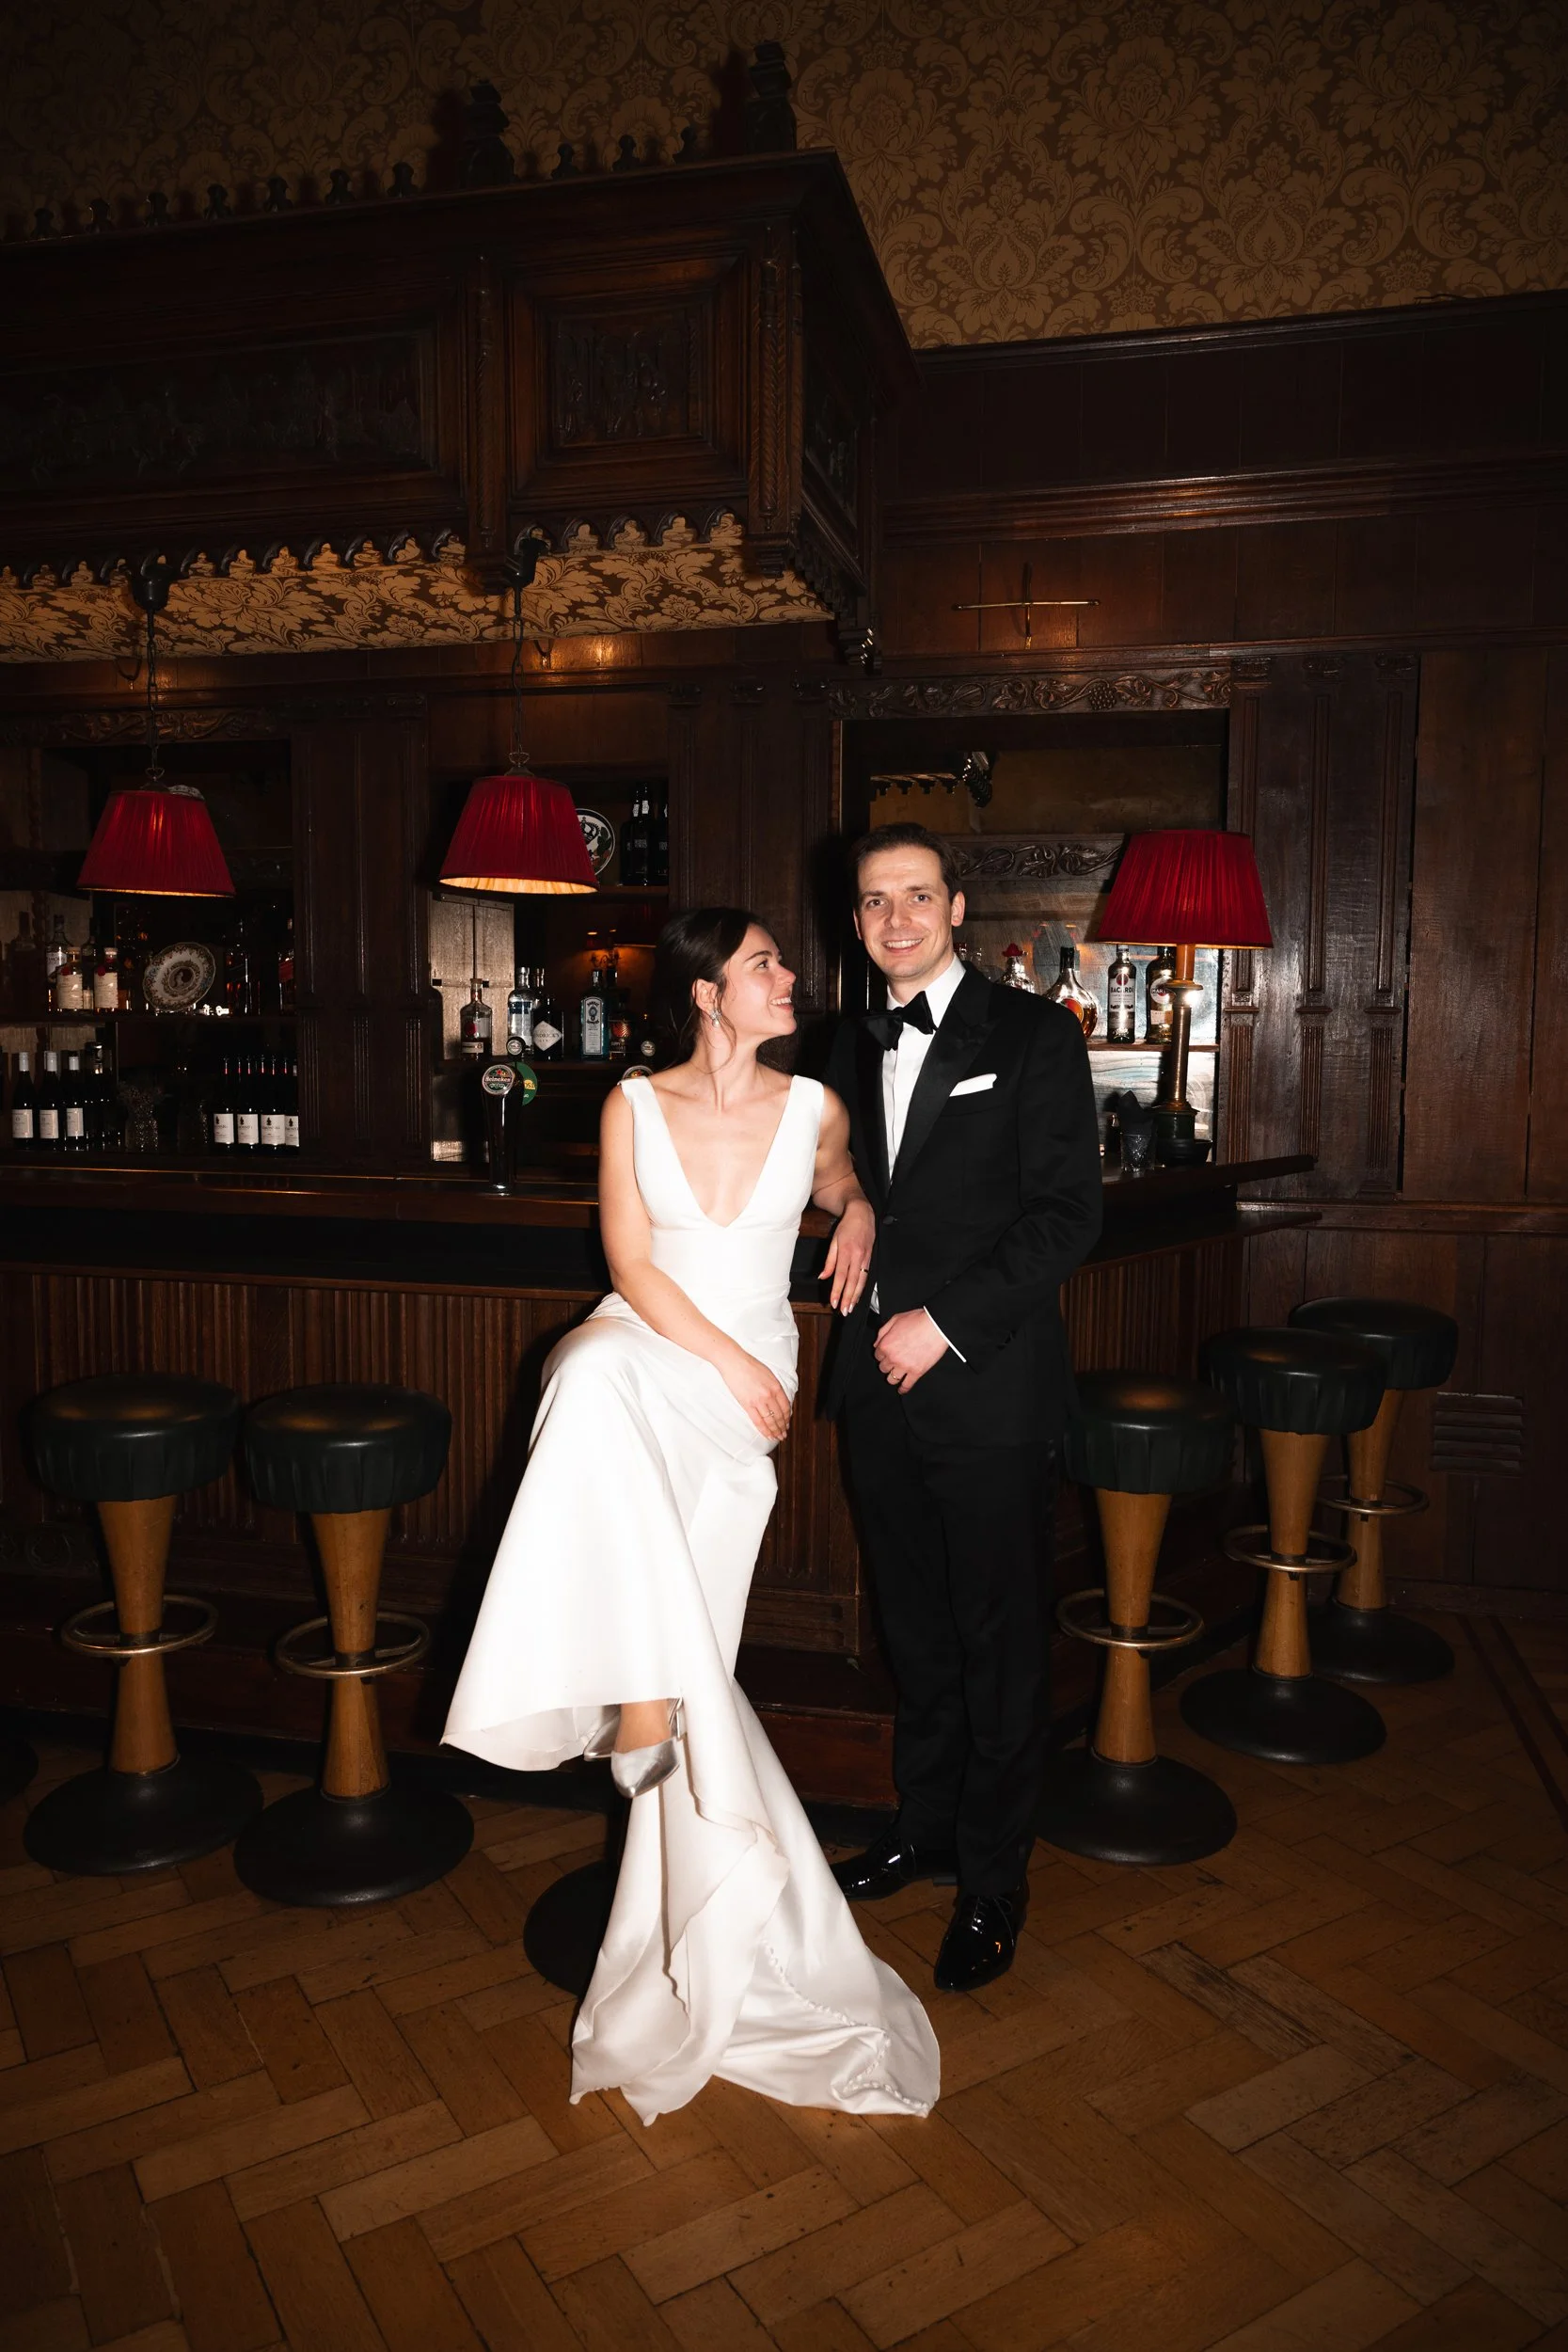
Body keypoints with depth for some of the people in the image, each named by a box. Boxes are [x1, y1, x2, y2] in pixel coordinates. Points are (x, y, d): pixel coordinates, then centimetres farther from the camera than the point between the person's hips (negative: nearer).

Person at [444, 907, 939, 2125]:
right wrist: (730, 1363, -13)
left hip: (749, 1372, 1)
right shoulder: (635, 1104, 2)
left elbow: (844, 1191, 28)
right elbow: (630, 1262, -3)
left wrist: (858, 1217, 2)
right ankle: (647, 1695, -26)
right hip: (643, 1352, 0)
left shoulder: (813, 1107, 5)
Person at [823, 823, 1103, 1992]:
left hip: (990, 1381, -5)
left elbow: (1068, 1212, -12)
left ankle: (993, 1882, 23)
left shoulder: (1033, 1035, -6)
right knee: (916, 1625, 18)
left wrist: (944, 1321, -16)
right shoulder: (854, 1051, 12)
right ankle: (926, 1828, 36)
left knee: (1001, 1637, 6)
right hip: (883, 1380, 6)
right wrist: (876, 1323, 6)